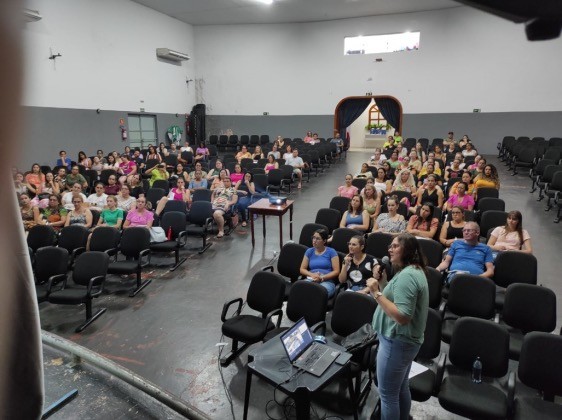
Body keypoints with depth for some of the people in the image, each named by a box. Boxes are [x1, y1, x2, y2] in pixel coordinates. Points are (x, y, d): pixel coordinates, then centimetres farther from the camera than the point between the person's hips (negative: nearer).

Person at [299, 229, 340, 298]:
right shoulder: (309, 251, 18)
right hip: (311, 280, 3)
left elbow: (336, 271, 0)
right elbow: (302, 269, 14)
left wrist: (322, 277, -13)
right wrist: (312, 275, -6)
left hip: (327, 281, -2)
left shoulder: (331, 252, 7)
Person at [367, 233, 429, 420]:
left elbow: (402, 316, -30)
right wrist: (381, 282, 2)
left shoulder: (407, 275, -24)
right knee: (401, 389, 24)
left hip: (397, 342, -10)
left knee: (387, 394, 5)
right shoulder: (414, 270, 10)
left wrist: (377, 293, -30)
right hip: (405, 340, 11)